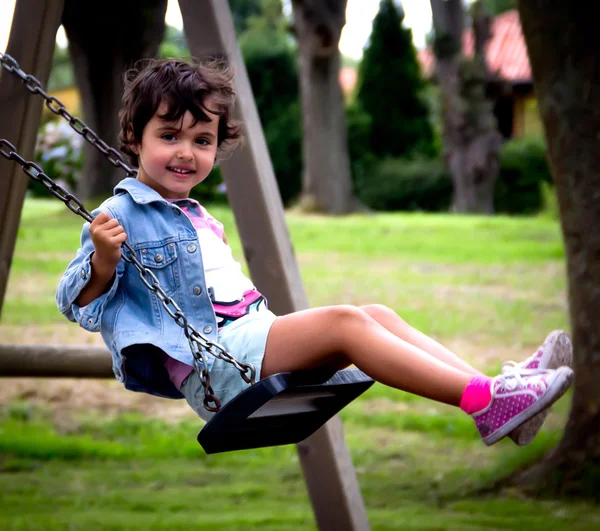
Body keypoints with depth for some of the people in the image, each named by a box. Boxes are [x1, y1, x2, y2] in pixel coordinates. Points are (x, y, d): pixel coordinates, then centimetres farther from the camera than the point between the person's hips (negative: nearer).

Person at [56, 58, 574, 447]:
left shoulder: (193, 214, 24)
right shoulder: (123, 215, -5)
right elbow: (79, 304, -14)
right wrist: (103, 261, -30)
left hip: (256, 332, 10)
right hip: (211, 360, -10)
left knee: (377, 315, -4)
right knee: (346, 321, -23)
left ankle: (503, 385, -16)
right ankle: (486, 402, -32)